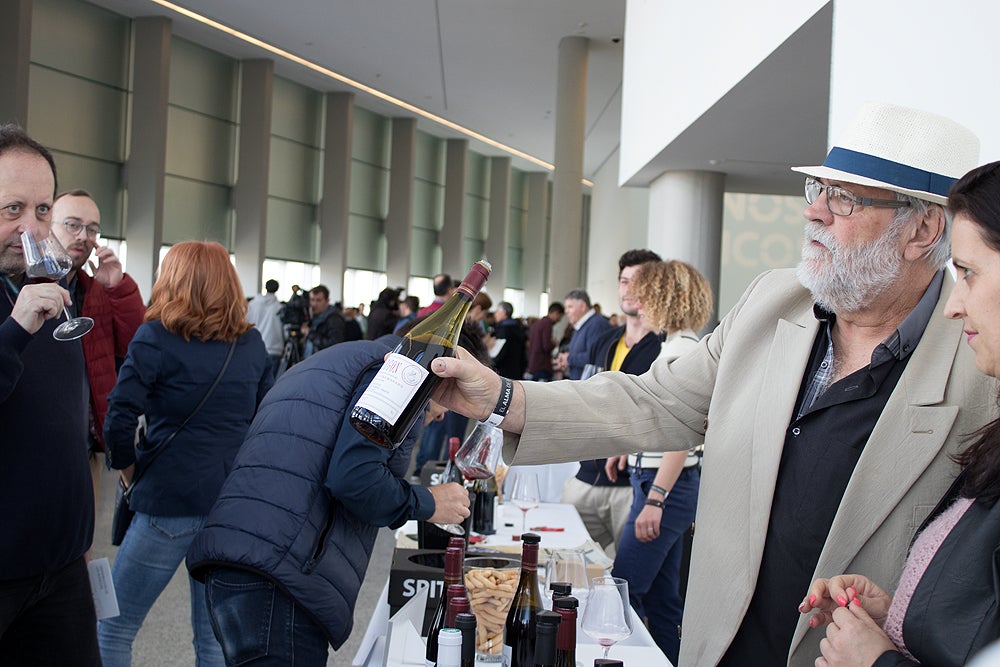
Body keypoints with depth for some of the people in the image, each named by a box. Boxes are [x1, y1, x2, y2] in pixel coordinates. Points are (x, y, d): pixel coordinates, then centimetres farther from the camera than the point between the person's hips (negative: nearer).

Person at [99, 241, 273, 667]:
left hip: (170, 502, -5)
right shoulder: (251, 343, 8)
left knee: (114, 628, 9)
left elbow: (119, 418, -13)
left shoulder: (155, 338, -6)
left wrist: (127, 465, 3)